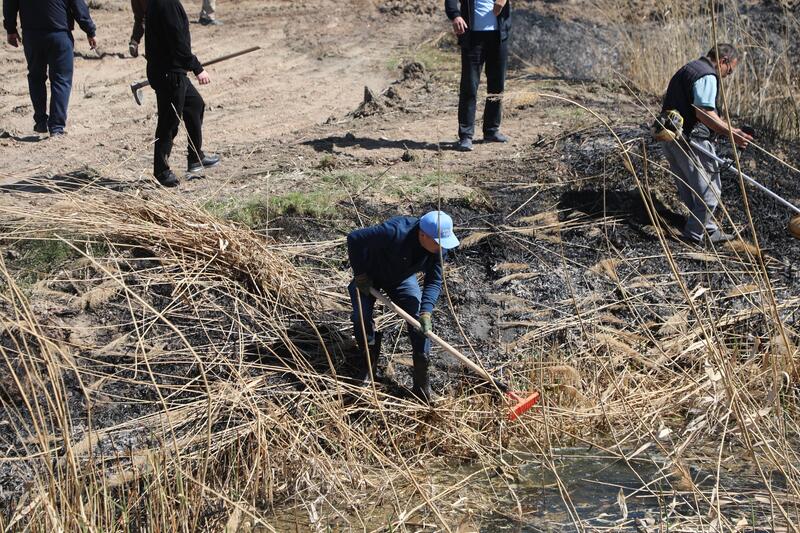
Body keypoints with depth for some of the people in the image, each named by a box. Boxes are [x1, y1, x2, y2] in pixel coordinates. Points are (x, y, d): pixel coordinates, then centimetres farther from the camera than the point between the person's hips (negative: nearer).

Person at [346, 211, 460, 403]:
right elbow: (355, 238, -35)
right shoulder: (395, 233, -42)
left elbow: (434, 281, -18)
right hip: (370, 275, -4)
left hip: (402, 278, 4)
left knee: (422, 323, -9)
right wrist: (360, 275, -25)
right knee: (362, 317, -19)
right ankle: (367, 358, 12)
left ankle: (421, 383, -1)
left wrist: (426, 311, -34)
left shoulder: (439, 247, -24)